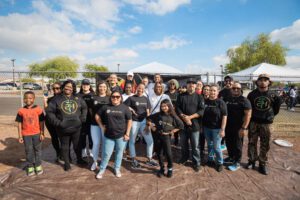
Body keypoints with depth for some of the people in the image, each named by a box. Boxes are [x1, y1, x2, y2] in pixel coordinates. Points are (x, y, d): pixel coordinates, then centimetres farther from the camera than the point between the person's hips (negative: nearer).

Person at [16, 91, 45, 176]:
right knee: (28, 151, 11)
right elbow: (19, 124, 1)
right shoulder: (21, 111, -4)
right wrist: (20, 136, 0)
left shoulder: (38, 109, -8)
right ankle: (30, 167, 26)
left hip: (37, 134, -1)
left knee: (38, 150, 12)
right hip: (26, 135, 1)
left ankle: (38, 166, 26)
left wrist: (42, 134, -4)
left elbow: (41, 122, -3)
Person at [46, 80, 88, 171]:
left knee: (77, 144, 16)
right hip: (63, 129, -2)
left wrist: (82, 118, 3)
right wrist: (57, 122, -12)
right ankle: (67, 163, 31)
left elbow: (84, 108, 13)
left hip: (76, 127, 2)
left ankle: (79, 159, 36)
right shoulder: (57, 99, -4)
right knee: (65, 146, 13)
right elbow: (49, 111, -5)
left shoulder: (78, 98, 3)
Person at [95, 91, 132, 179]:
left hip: (121, 135, 0)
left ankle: (117, 169, 34)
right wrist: (102, 126, 3)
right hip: (108, 135, 1)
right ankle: (102, 170, 30)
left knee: (119, 153, 13)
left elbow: (129, 121, -4)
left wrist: (127, 134, -7)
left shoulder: (124, 108, -6)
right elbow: (97, 116, 11)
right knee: (106, 154, 8)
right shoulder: (106, 107, -1)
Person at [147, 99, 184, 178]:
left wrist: (172, 131, -5)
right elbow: (149, 119, 12)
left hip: (167, 136, -3)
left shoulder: (173, 116, -4)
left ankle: (170, 169, 19)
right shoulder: (158, 115, 1)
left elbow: (181, 125, -2)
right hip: (158, 136, 3)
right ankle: (162, 168, 30)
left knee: (168, 153, -6)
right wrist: (152, 127, 2)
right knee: (159, 154, 10)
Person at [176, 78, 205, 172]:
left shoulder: (199, 97, 1)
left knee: (195, 145, 4)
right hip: (183, 123, 2)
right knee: (183, 143, 15)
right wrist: (184, 117, -16)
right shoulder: (181, 96, 4)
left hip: (194, 124, -1)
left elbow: (201, 111, -6)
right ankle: (184, 158, 36)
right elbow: (177, 108, -1)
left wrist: (190, 117, -16)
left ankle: (196, 163, 19)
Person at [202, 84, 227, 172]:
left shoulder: (220, 102, -10)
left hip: (217, 128, -4)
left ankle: (220, 163, 23)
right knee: (209, 145, 17)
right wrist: (202, 126, 5)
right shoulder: (205, 101, 1)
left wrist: (222, 129, -15)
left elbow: (224, 116, -11)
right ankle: (210, 160, 34)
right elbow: (202, 114, 9)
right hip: (206, 127, 4)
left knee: (216, 147, 3)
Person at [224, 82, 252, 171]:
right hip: (228, 126, 6)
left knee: (237, 145, 6)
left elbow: (248, 115, -14)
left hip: (238, 127, -5)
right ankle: (231, 158, 36)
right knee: (229, 143, 16)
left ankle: (237, 162, 22)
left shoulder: (244, 100, -8)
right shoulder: (227, 100, 9)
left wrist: (244, 128, -20)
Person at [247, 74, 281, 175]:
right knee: (252, 143, 9)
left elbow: (277, 107, 10)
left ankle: (263, 164, 22)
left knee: (265, 145, 8)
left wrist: (271, 116, 9)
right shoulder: (252, 94, -3)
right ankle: (252, 161, 24)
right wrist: (250, 117, 8)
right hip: (253, 122, 0)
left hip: (266, 123, 0)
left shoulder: (273, 95, -5)